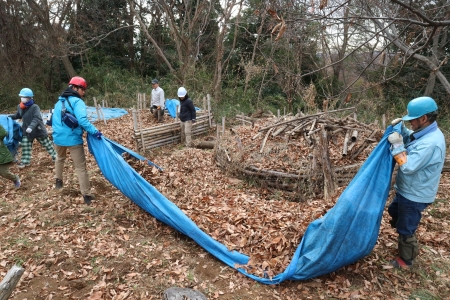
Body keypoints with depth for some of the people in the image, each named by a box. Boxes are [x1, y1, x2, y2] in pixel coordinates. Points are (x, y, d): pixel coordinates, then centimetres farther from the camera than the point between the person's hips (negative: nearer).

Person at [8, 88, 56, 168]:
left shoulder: (35, 107, -20)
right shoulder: (20, 107, 2)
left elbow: (37, 118, -30)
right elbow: (18, 115, 21)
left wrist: (31, 127, -42)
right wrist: (9, 116, 7)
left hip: (38, 130, -6)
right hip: (26, 131, 6)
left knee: (46, 144, 8)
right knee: (25, 146, 6)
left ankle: (55, 156, 23)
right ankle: (25, 161, 16)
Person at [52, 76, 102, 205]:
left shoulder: (59, 102, 14)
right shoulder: (77, 102, -12)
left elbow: (54, 119, 19)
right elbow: (82, 120, -28)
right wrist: (95, 131, -30)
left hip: (58, 138, 7)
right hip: (73, 139, -7)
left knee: (60, 158, 35)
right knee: (80, 167, -2)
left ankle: (58, 180, 52)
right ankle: (86, 195, 0)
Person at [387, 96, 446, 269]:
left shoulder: (430, 143, -33)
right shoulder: (425, 134, -2)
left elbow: (408, 167, -32)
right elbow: (409, 140, 17)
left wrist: (397, 145, -28)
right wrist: (401, 129, -2)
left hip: (415, 195, -10)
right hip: (408, 190, 10)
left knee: (406, 230, 8)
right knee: (394, 212, 30)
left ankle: (406, 260, 31)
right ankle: (410, 248, 51)